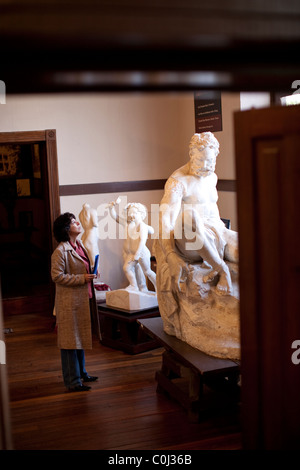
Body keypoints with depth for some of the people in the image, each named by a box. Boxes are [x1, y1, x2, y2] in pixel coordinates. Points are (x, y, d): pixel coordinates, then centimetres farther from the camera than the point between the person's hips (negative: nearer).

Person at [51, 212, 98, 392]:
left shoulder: (79, 245, 11)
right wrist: (82, 278, -20)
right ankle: (73, 381, 8)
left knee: (81, 336, 18)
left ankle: (81, 373, 32)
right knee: (70, 340, -1)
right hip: (69, 302, -9)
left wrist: (90, 275, 5)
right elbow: (57, 276, -20)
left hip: (83, 299, 9)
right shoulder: (60, 251, -17)